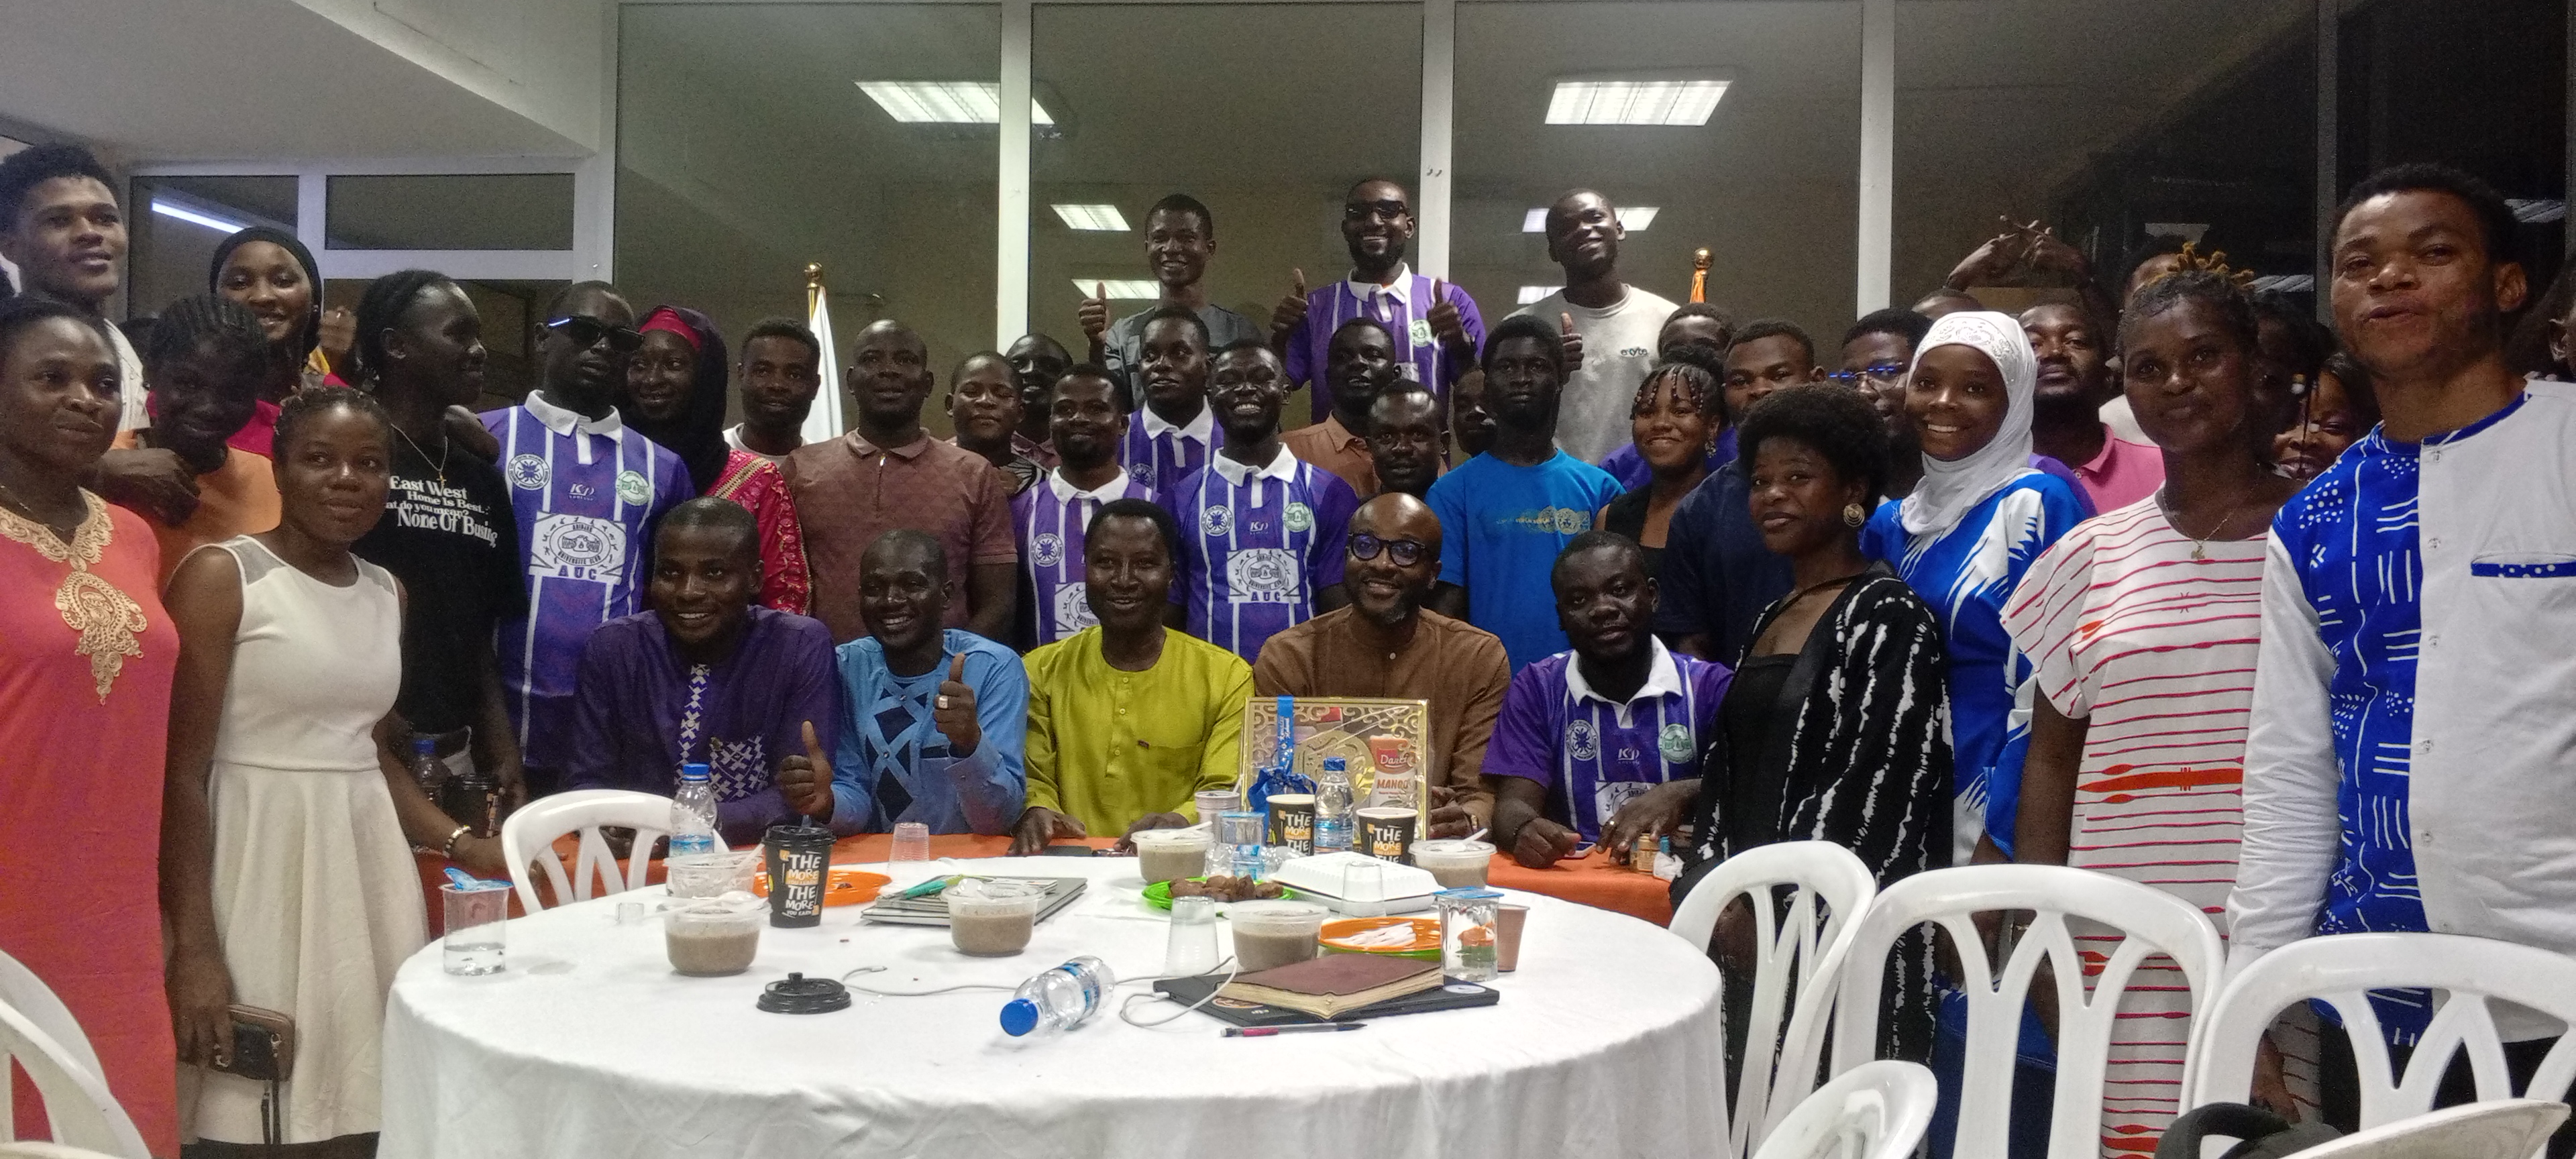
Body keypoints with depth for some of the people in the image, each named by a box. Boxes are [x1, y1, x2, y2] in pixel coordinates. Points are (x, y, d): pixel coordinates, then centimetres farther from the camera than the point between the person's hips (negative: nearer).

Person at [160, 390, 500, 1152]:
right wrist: (193, 946, -17)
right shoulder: (221, 576, -7)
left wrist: (462, 844, 10)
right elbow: (181, 771, -11)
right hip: (258, 857, -6)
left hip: (366, 859, 6)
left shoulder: (386, 594, 12)